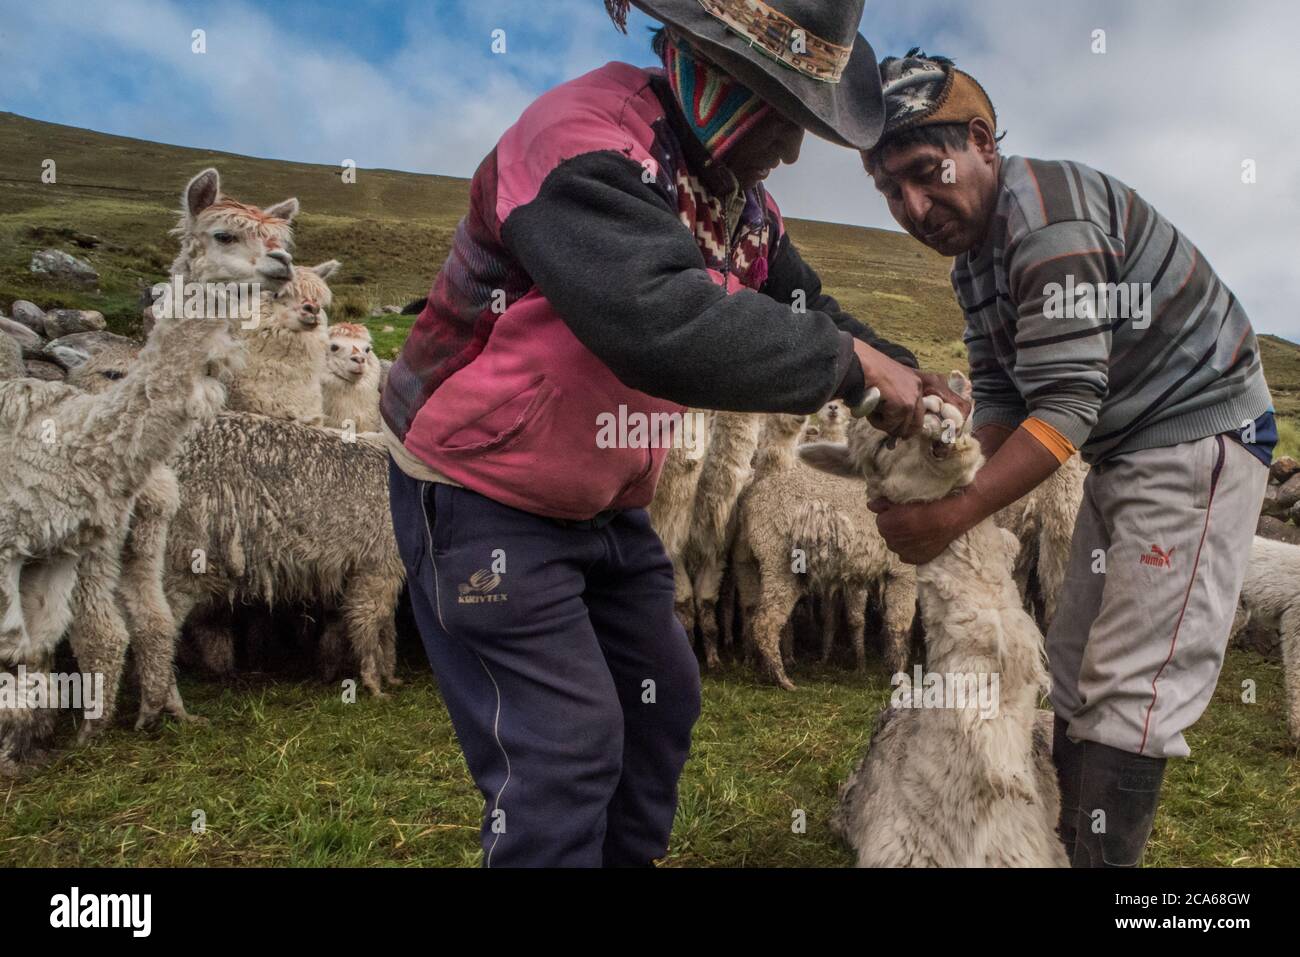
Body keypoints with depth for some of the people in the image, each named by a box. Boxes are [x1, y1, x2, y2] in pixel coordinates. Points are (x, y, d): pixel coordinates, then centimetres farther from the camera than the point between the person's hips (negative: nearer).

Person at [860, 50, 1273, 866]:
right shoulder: (975, 249, 8)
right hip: (1124, 453, 10)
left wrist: (953, 517, -29)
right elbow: (1000, 396, 4)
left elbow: (1066, 406, -27)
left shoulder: (1047, 212, -22)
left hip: (1198, 438, -10)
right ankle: (1067, 844, 24)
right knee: (1075, 671, 12)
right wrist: (941, 482, -12)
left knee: (1130, 690, -10)